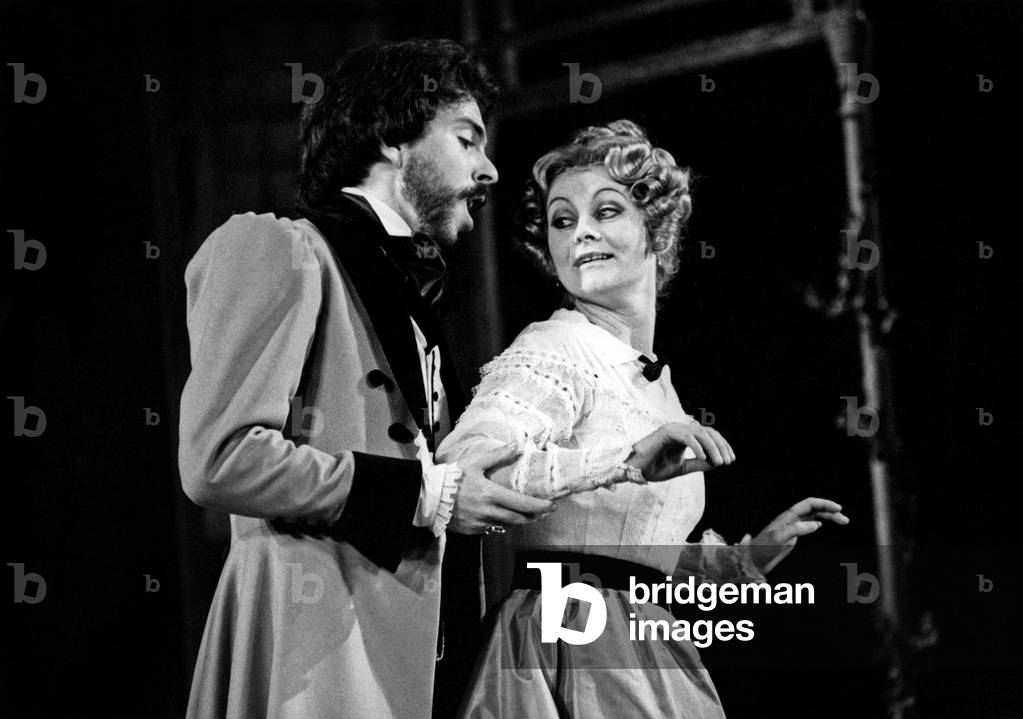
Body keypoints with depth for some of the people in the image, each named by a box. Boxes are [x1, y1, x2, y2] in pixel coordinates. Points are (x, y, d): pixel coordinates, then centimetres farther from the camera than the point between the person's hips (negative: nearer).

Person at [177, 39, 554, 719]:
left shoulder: (409, 293, 23)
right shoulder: (278, 249, -3)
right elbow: (221, 459, -15)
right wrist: (425, 494, -13)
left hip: (419, 654, 8)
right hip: (317, 654, -8)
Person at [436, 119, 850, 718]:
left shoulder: (655, 378, 17)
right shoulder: (554, 353, -8)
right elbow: (462, 466, -29)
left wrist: (750, 557, 15)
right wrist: (627, 462, -36)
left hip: (647, 648, 8)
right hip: (572, 641, -8)